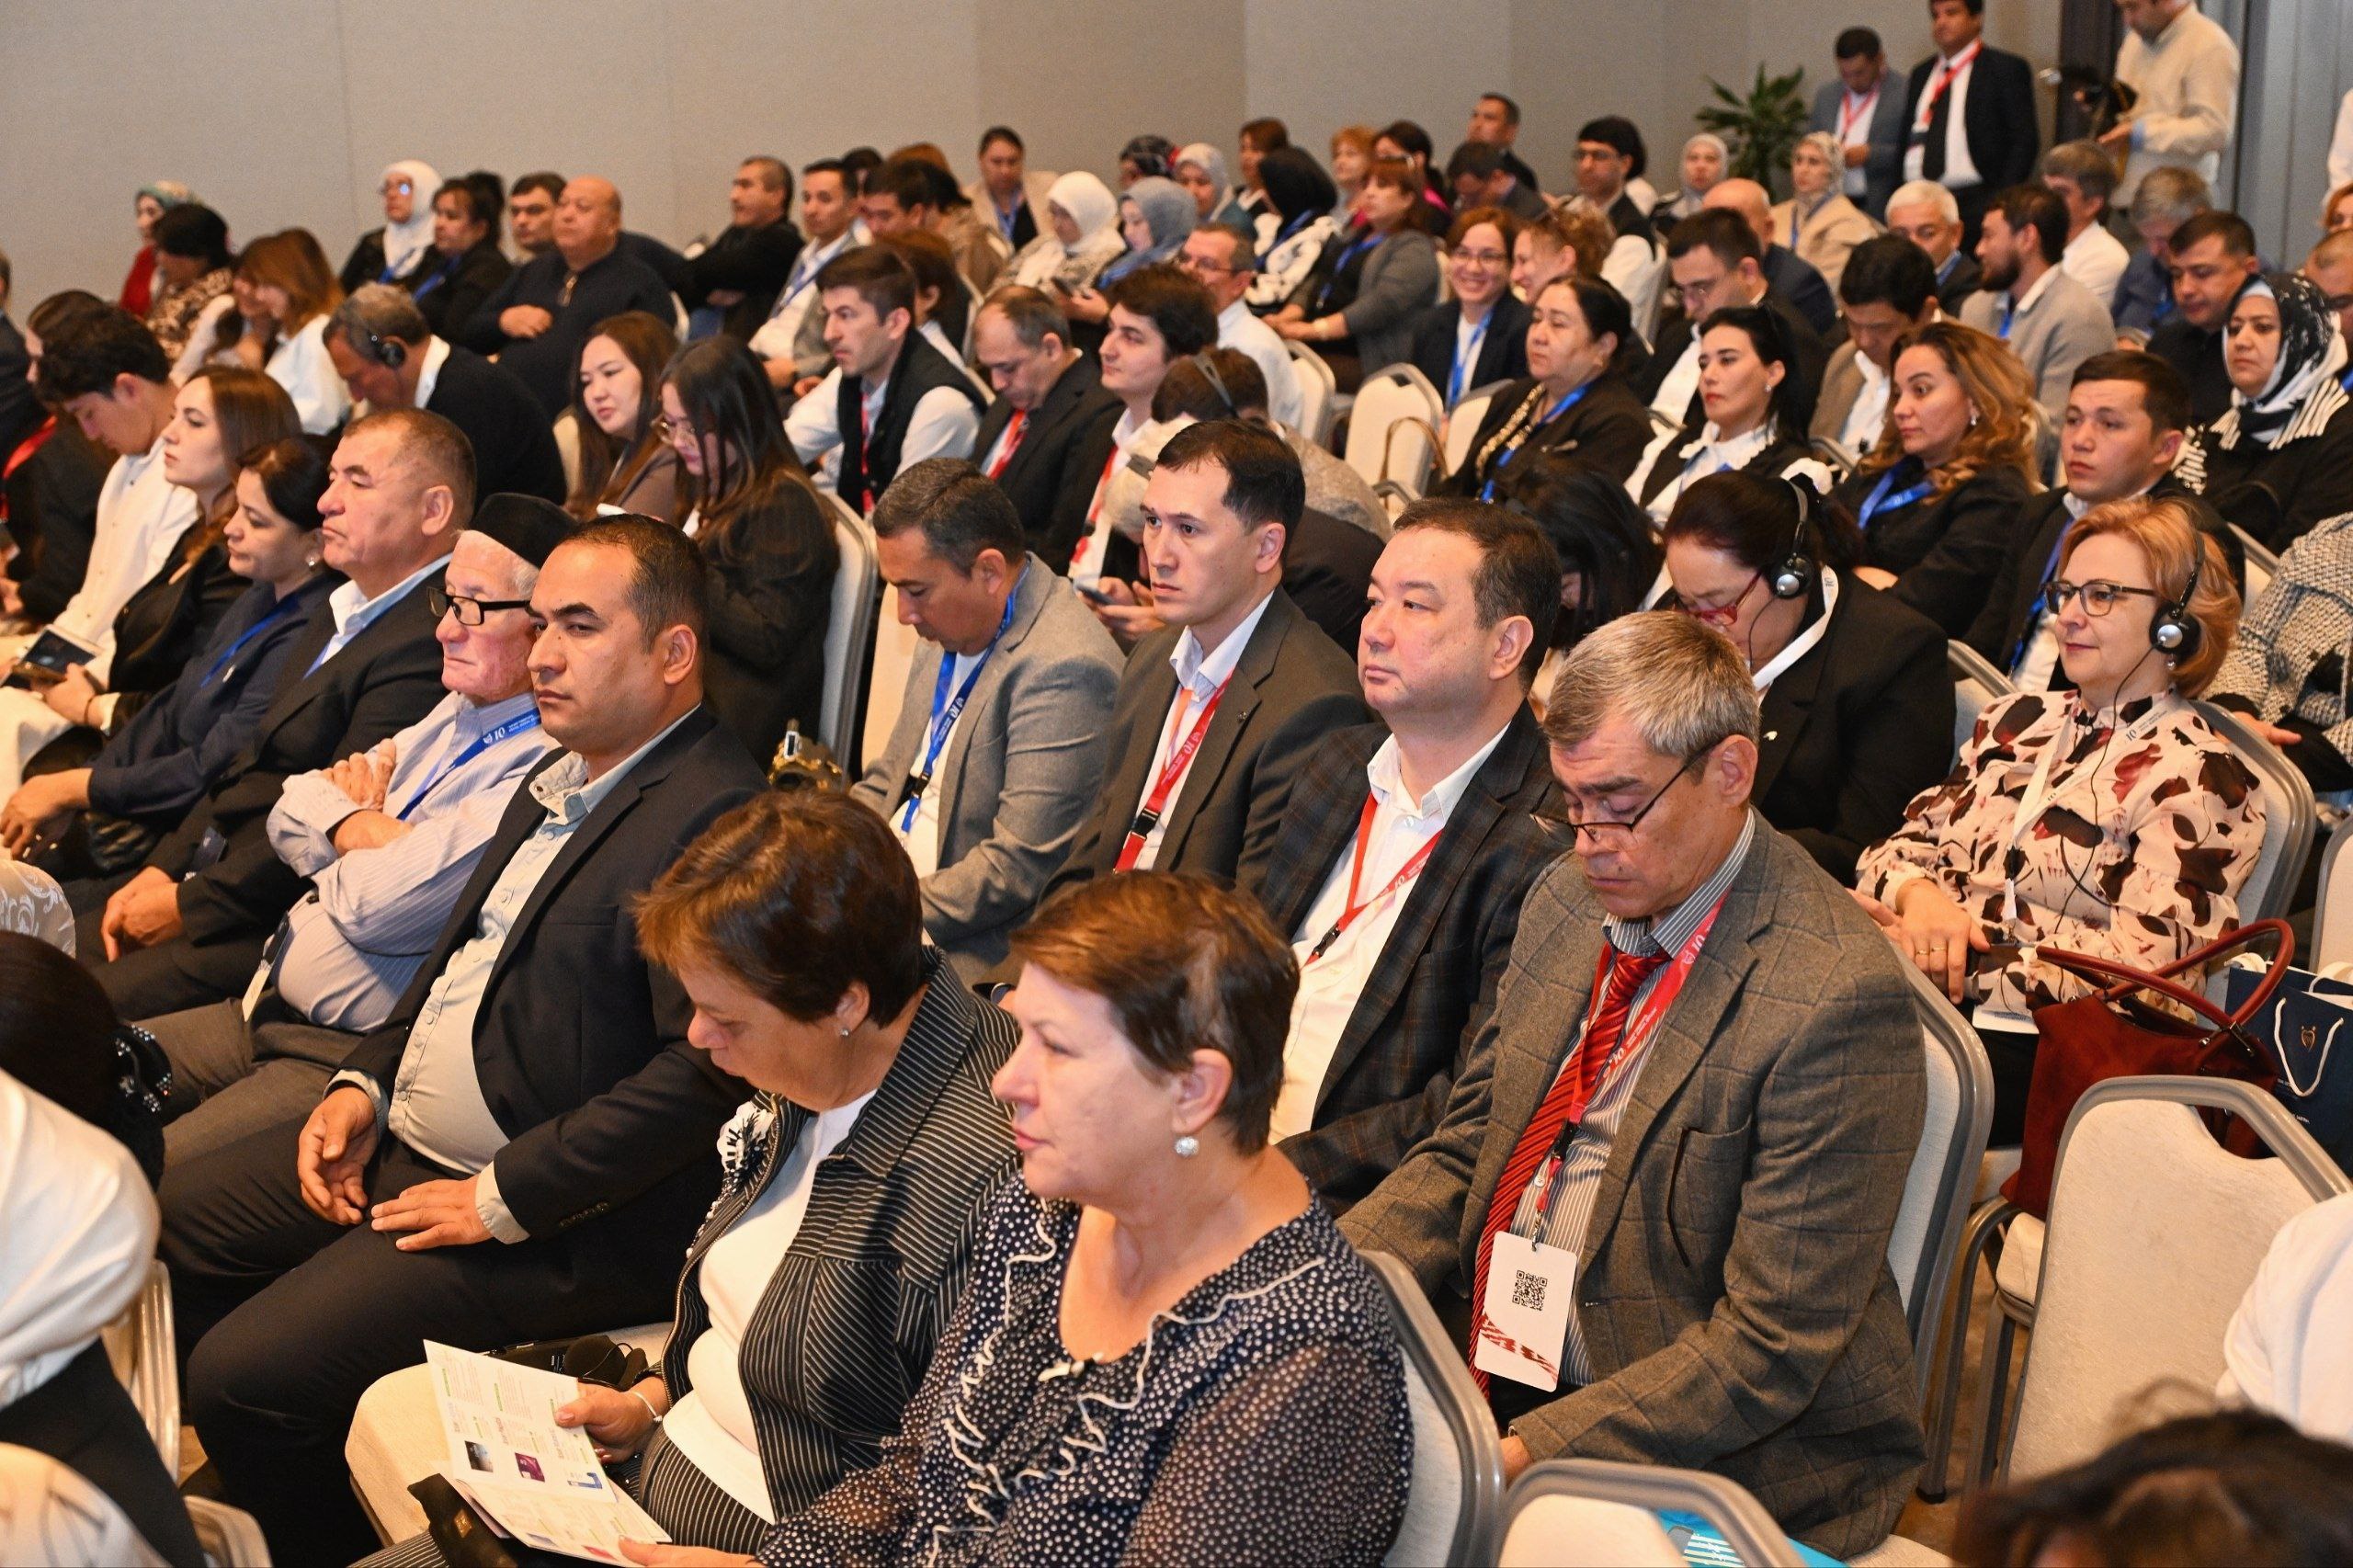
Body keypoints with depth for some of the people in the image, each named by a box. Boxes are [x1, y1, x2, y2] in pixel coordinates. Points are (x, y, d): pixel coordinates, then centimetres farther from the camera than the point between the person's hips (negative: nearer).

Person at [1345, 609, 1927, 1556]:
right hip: (1491, 1377, 7)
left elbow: (1769, 1350, -19)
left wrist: (1528, 1454, -26)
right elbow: (1465, 1151, 13)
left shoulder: (1836, 999, -19)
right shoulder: (1568, 901, 7)